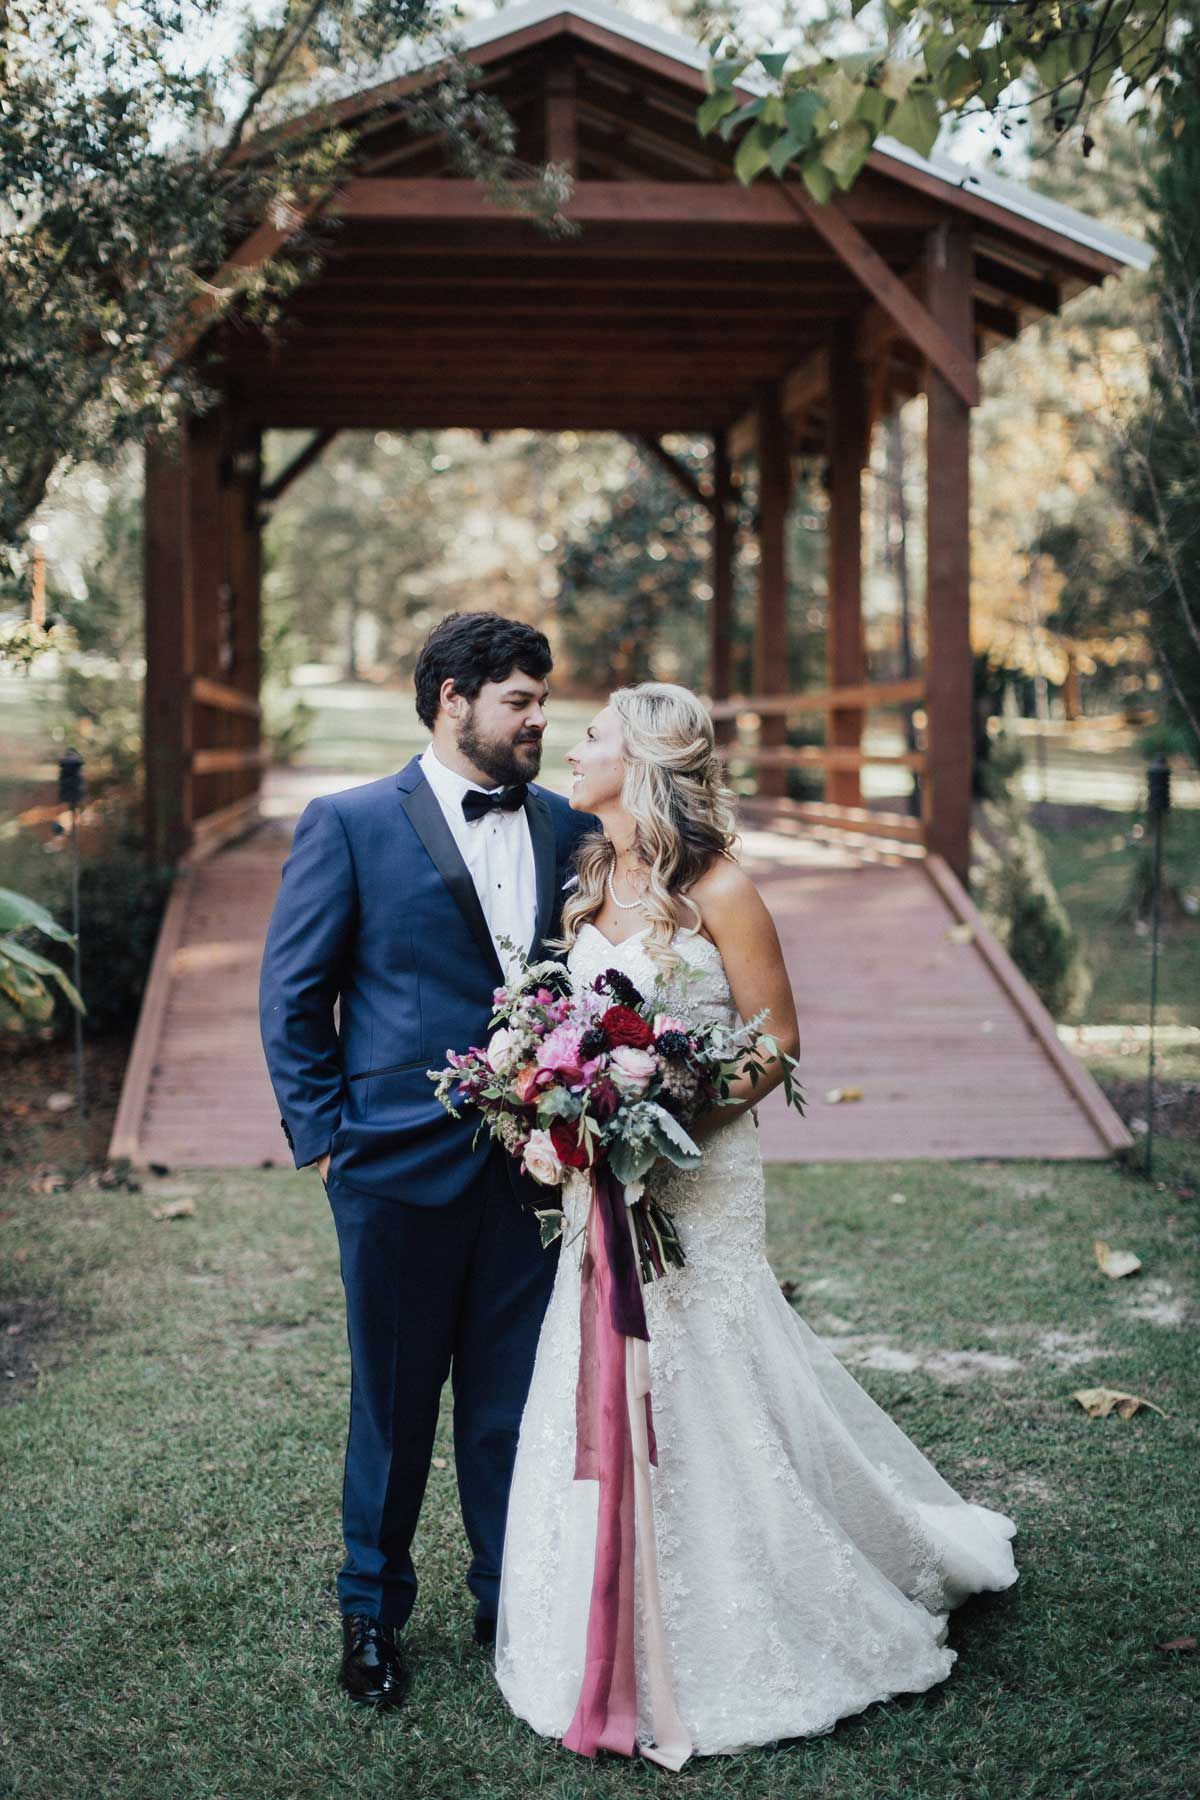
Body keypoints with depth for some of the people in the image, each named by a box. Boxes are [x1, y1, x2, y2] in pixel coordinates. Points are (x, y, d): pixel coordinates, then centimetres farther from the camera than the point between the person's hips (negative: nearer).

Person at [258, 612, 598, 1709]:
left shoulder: (565, 827, 8)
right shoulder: (351, 824, -3)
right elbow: (292, 996, -1)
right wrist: (324, 1137, -4)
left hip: (535, 1165, 3)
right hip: (402, 1163, -3)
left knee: (517, 1397, 10)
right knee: (393, 1399, 10)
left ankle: (513, 1600, 29)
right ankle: (374, 1610, 28)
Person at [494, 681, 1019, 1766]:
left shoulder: (719, 891, -12)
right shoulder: (590, 883, 8)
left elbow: (776, 1047, -10)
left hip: (698, 1179, -6)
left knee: (706, 1401, 1)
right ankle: (632, 1656, 27)